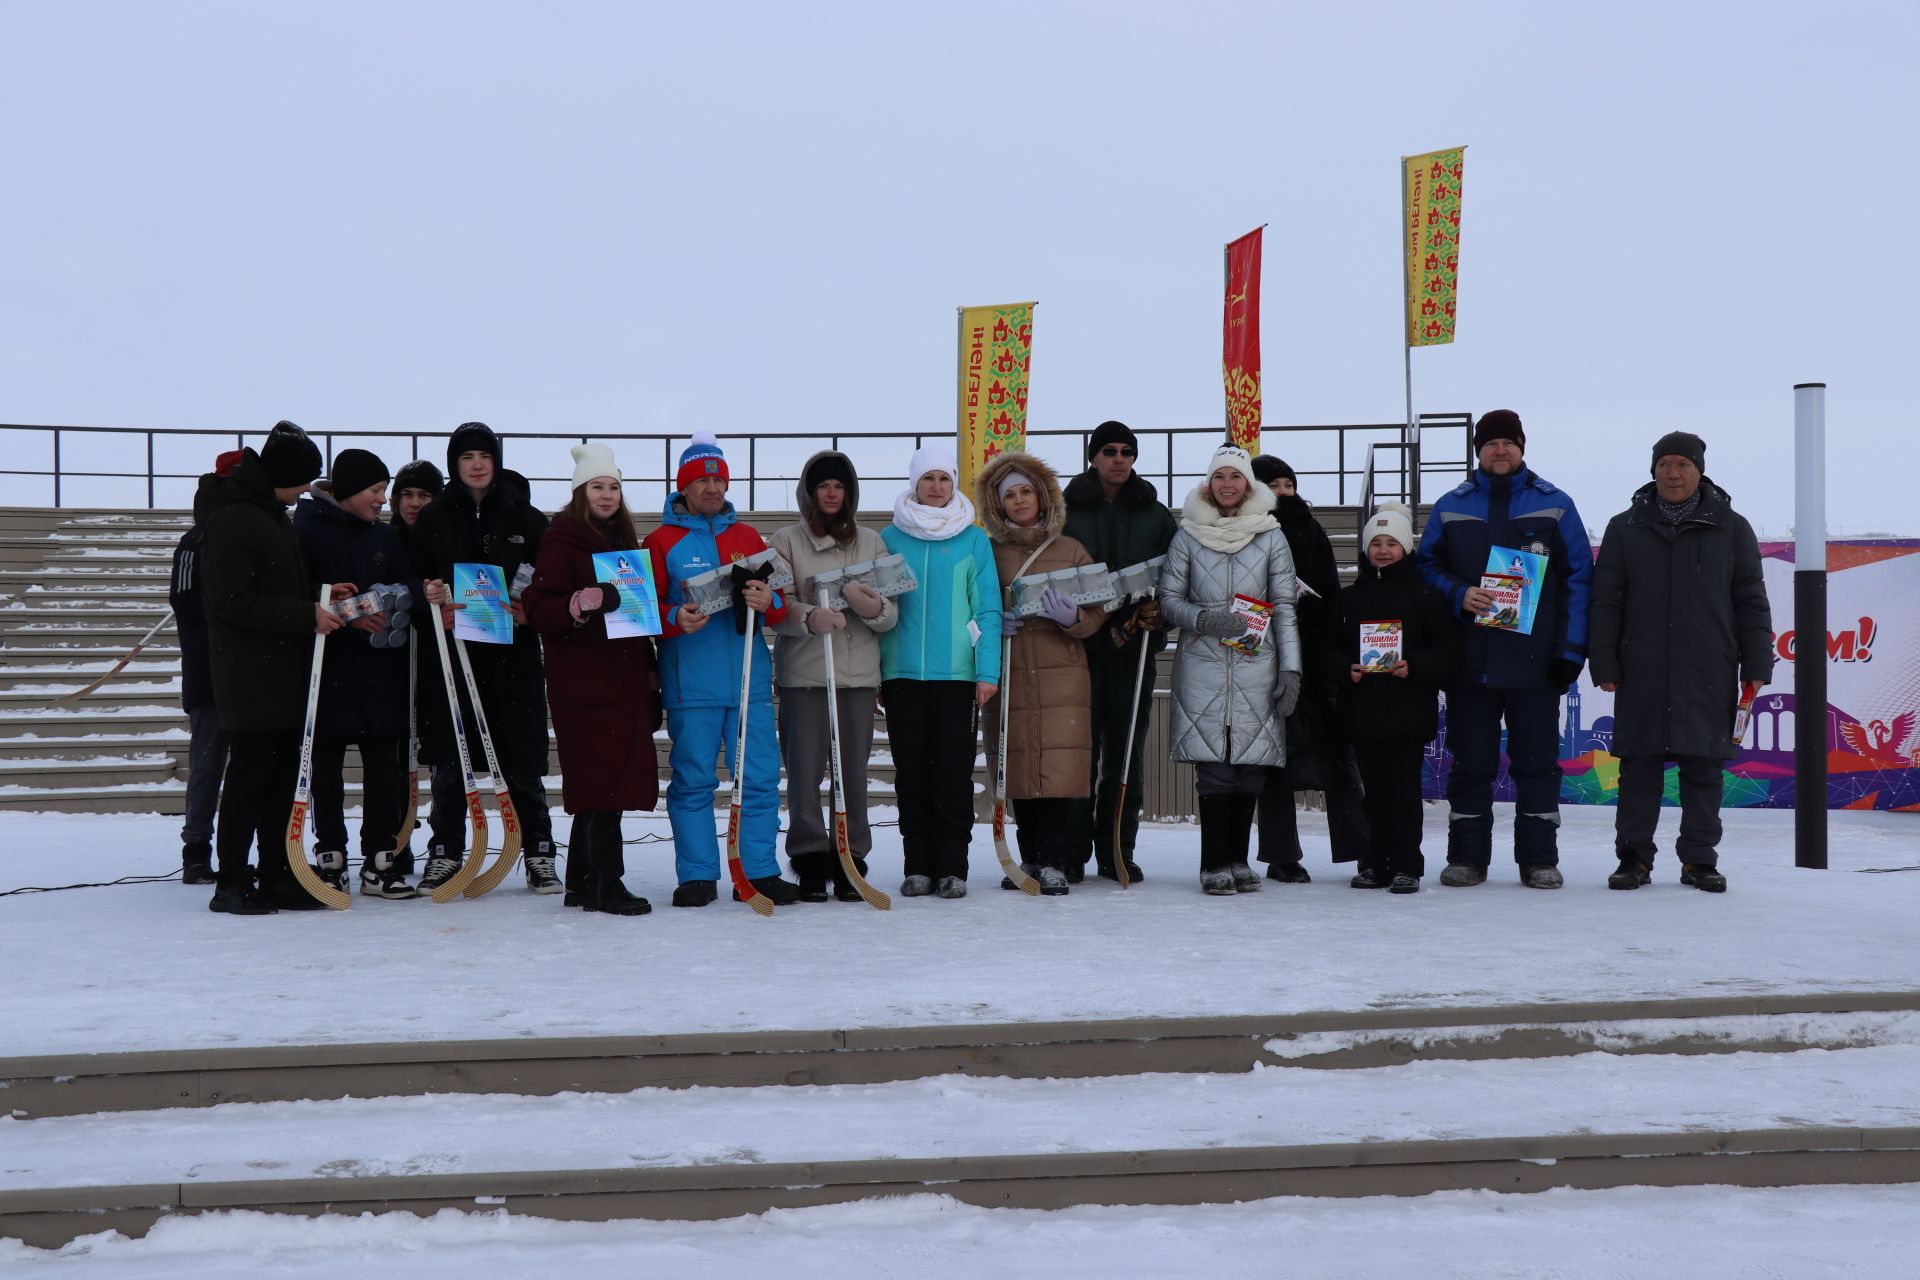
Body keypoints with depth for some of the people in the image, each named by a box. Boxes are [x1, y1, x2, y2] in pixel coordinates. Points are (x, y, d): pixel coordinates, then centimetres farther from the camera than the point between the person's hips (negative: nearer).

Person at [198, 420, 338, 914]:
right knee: (249, 775, -4)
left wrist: (320, 598, 8)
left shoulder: (271, 512, 16)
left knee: (283, 775, 11)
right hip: (249, 675, -9)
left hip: (284, 672, 9)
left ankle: (277, 878, 17)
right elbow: (232, 602, -20)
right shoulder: (232, 519, -15)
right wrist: (306, 614, -19)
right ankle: (231, 884, 4)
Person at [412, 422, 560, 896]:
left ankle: (539, 856, 10)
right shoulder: (432, 520, 6)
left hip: (513, 654, -1)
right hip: (450, 651, 1)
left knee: (522, 762, 1)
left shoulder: (526, 519, 5)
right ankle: (445, 855, 16)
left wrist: (530, 612, -13)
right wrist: (431, 608, -14)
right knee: (449, 760, 4)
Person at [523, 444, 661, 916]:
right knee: (604, 780, -10)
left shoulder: (625, 540, 19)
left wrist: (650, 670, 19)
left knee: (597, 786, 10)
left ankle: (582, 884, 17)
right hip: (583, 682, -7)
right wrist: (578, 605, -29)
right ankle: (605, 885, -6)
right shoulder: (562, 540, -4)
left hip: (624, 678, 7)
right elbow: (538, 609, -11)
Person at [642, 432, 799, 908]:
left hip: (750, 678, 3)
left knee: (761, 777, 0)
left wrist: (768, 601, -10)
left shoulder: (747, 536, 16)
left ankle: (759, 872, 9)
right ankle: (697, 876, 11)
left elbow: (780, 605, 13)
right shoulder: (661, 541, 5)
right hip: (691, 684, -3)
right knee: (693, 780, 1)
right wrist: (676, 619, -20)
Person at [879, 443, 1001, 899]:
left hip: (957, 672, -1)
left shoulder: (973, 540, 3)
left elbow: (988, 610, 0)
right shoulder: (891, 538, 6)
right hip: (903, 671, 2)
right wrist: (874, 672, 3)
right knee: (911, 771, 5)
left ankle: (952, 867, 7)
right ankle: (918, 865, 13)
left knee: (954, 770, 0)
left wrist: (988, 671, -9)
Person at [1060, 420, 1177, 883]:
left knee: (1126, 749, 4)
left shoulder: (1156, 514, 12)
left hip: (1135, 647, 2)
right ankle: (1073, 850, 3)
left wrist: (1155, 611, -8)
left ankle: (1118, 852, 11)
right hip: (1081, 645, -2)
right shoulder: (1068, 510, 5)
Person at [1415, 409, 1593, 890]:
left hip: (1535, 664, -1)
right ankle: (1466, 857, 13)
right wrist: (1458, 596, -9)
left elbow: (1579, 577, 3)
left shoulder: (1555, 505, 5)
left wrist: (1571, 649, -5)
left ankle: (1539, 858, 10)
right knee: (1470, 763, 6)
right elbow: (1426, 567, 12)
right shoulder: (1450, 507, 9)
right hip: (1469, 663, 1)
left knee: (1537, 762, 3)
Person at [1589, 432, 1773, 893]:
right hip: (1642, 677, 0)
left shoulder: (1731, 528, 8)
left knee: (1703, 770, 4)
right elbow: (1605, 603, 7)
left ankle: (1699, 859, 13)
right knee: (1639, 768, 2)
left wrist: (1756, 665, 2)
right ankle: (1634, 856, 10)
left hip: (1708, 677, 0)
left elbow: (1751, 603, 8)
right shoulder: (1626, 529, 8)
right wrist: (1604, 665, 0)